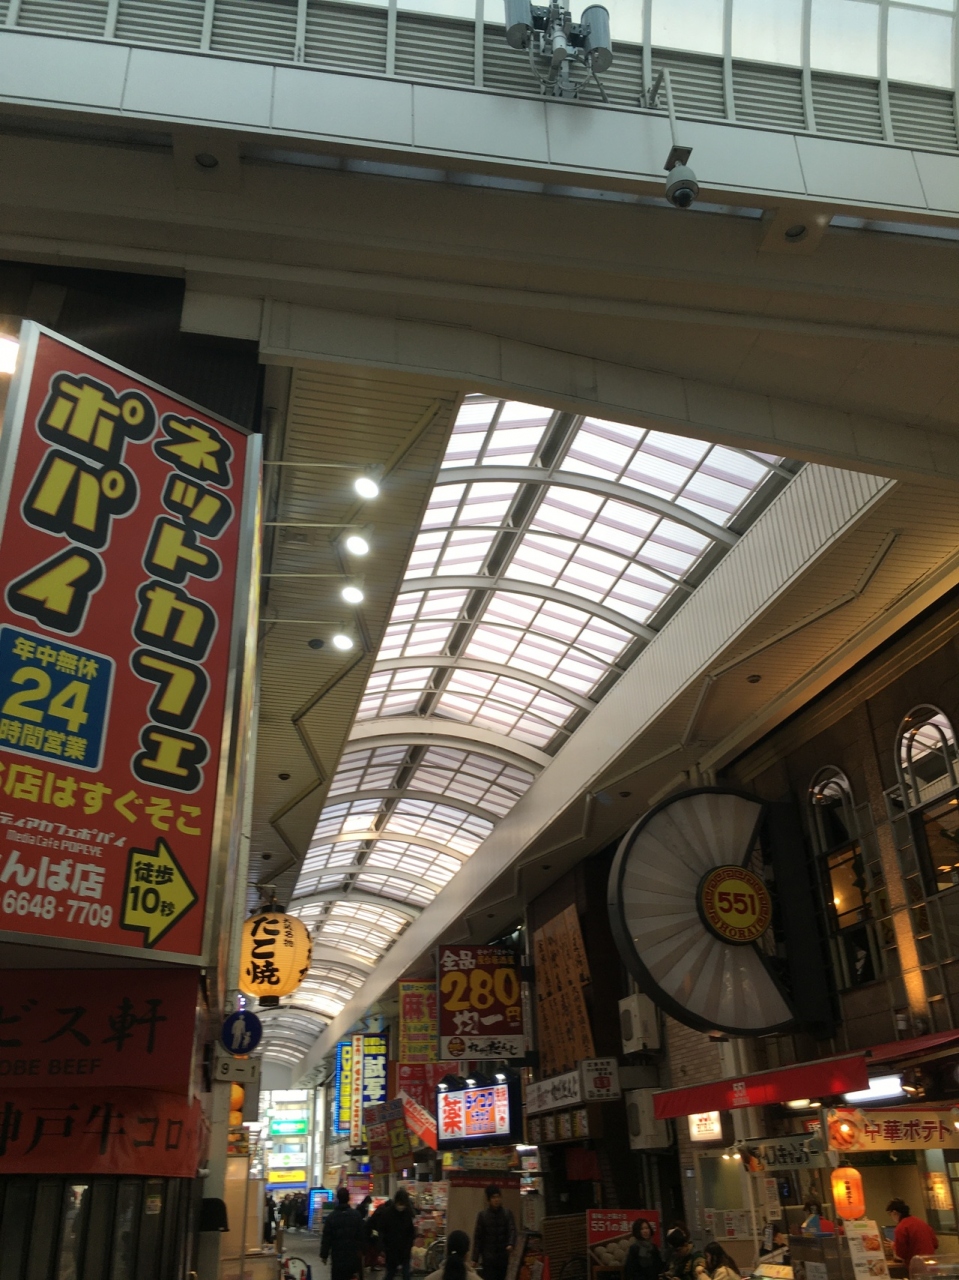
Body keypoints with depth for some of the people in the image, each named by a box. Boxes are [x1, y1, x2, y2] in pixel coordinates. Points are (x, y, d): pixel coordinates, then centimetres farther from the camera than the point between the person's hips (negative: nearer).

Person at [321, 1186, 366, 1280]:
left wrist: (324, 1254, 3)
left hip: (337, 1256, -1)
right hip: (354, 1255, 1)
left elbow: (326, 1238, -6)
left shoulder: (331, 1217, -7)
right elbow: (362, 1235, -4)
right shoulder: (356, 1215, -4)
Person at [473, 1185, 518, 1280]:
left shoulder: (508, 1213, 4)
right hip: (488, 1257, -2)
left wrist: (511, 1244, -29)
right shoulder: (482, 1214, 1)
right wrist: (475, 1258, -2)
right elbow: (477, 1237, 2)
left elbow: (512, 1230, -9)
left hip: (503, 1257, 2)